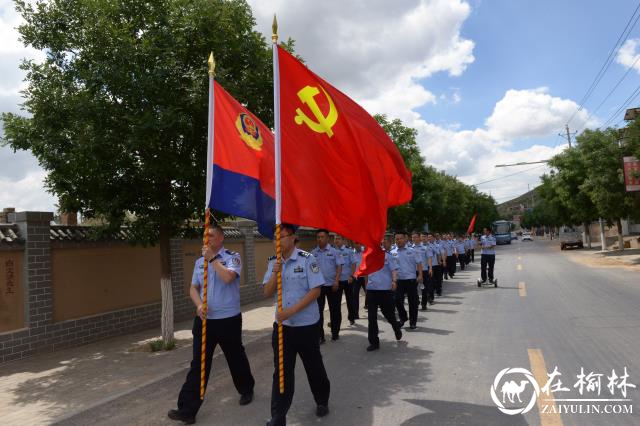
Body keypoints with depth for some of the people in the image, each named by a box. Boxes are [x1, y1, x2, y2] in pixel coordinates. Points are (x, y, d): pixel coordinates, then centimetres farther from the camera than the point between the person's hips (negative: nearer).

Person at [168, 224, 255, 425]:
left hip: (228, 319, -4)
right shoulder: (200, 261, 8)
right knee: (198, 364, 3)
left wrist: (212, 258, -19)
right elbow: (193, 288, 11)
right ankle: (187, 409, 9)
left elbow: (228, 277, -26)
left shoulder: (233, 257, -8)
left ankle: (246, 390, 39)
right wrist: (199, 305, -8)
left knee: (236, 358, 15)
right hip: (204, 319, 4)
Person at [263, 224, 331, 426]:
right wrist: (275, 273, -18)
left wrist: (291, 310, -20)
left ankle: (322, 401, 38)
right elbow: (267, 293, -1)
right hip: (282, 324, 3)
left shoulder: (307, 259, -13)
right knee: (281, 371, 6)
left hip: (306, 324, -3)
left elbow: (316, 290, -15)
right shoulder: (273, 262, 2)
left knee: (314, 366, 14)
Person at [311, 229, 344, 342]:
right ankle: (320, 336, 9)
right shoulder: (313, 253, 4)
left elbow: (339, 267, -4)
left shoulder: (334, 251, -2)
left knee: (335, 310, 8)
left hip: (332, 285, -1)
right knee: (318, 310, 2)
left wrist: (336, 281, -15)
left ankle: (335, 333, 23)